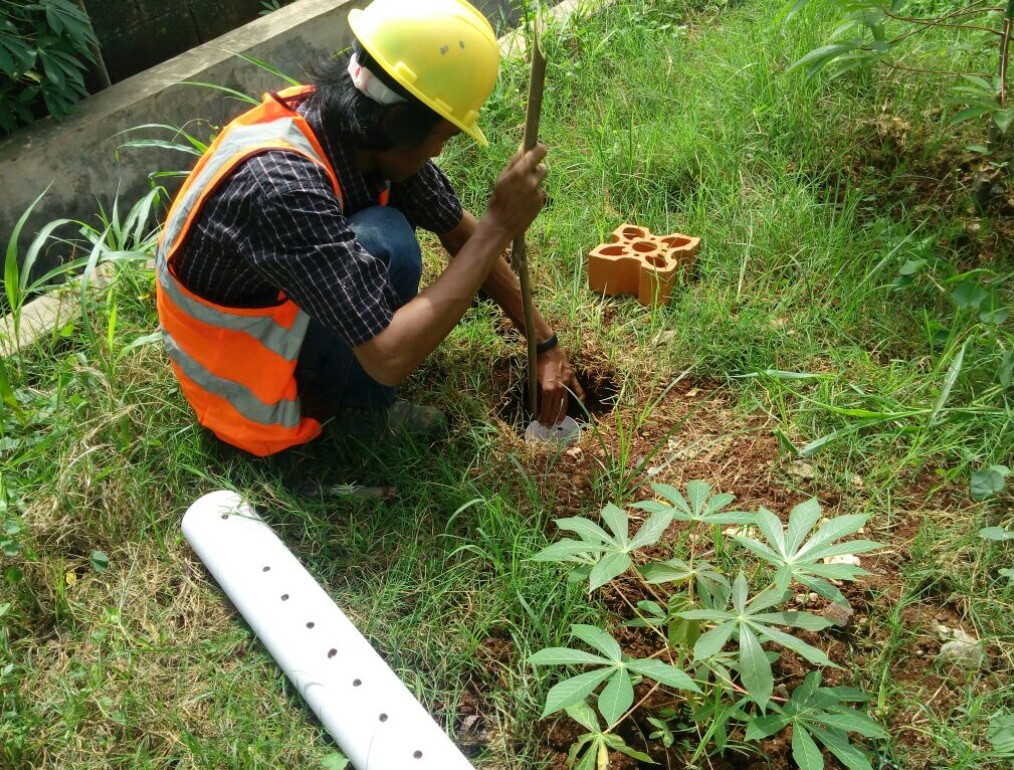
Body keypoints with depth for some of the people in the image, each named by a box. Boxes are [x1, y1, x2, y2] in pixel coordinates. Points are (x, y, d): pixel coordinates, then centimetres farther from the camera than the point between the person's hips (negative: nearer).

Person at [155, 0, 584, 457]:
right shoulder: (280, 184, -38)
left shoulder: (359, 129, -13)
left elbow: (461, 234, -2)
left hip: (276, 307, 8)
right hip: (249, 385, -8)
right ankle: (348, 401, -2)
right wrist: (500, 225, -34)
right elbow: (389, 359, -38)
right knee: (385, 240, -28)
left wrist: (545, 344, 3)